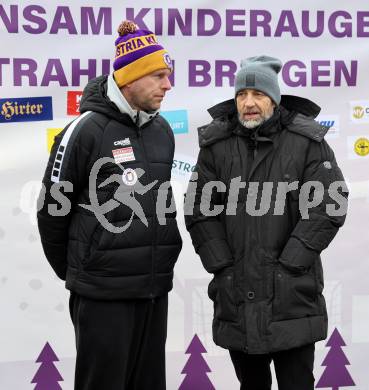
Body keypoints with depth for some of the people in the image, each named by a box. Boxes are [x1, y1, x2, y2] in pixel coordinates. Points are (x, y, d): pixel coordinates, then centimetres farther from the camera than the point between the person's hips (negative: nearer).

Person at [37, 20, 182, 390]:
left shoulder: (162, 130, 9)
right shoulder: (86, 130, -11)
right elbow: (52, 208, -5)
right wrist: (72, 271, 5)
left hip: (156, 289, 6)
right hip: (103, 292, -6)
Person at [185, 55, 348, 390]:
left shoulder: (307, 142, -3)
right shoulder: (216, 144, 4)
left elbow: (327, 207, -9)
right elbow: (200, 210, 2)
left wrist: (288, 265, -12)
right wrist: (222, 266, -5)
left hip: (292, 293, -3)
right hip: (236, 293, 3)